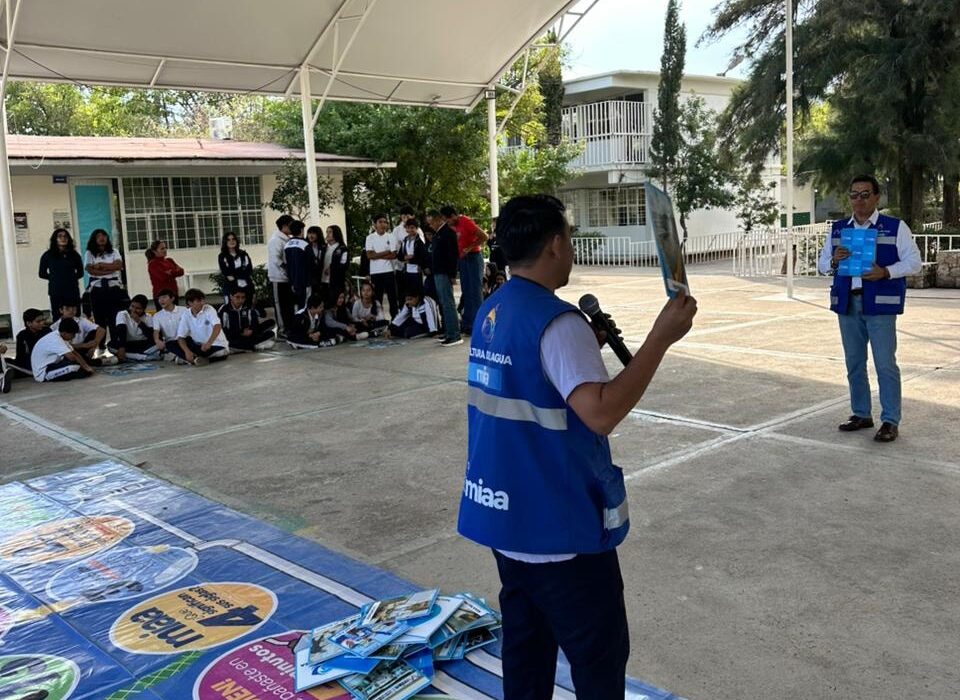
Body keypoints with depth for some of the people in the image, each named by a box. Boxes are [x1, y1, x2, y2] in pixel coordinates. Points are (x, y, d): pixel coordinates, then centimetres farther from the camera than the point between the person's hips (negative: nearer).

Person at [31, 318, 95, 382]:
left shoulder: (60, 336, 5)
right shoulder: (55, 339, -24)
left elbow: (75, 353, 7)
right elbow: (72, 357, -28)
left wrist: (86, 366, -3)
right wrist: (86, 366, -17)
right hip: (43, 373, -10)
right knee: (73, 366, -30)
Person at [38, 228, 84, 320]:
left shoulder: (74, 255, 7)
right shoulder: (48, 255, 3)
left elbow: (80, 273, 17)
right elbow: (42, 274, 9)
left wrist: (71, 277, 6)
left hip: (72, 291, 2)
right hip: (56, 292, -1)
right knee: (58, 318, -3)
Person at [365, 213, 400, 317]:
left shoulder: (391, 236, 2)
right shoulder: (370, 238, 2)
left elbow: (393, 255, -6)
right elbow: (369, 255, -8)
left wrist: (377, 255, -9)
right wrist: (386, 252, -9)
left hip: (388, 271, 0)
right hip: (375, 272, 0)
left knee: (392, 297, 4)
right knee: (377, 298, 7)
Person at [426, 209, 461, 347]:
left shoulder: (448, 232, -11)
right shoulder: (438, 233, 17)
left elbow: (453, 255, -16)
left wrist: (452, 274, -18)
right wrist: (432, 269, 15)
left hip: (445, 274, -9)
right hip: (438, 273, 9)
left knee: (448, 304, -9)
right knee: (443, 304, 11)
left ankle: (455, 335, -8)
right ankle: (448, 333, 16)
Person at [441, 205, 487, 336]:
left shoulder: (466, 222, -14)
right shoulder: (454, 226, 11)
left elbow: (484, 237, -19)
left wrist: (469, 248, -20)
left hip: (473, 257, -9)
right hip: (463, 259, 9)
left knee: (475, 291, -5)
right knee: (466, 291, 12)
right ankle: (467, 323, 19)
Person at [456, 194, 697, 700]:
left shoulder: (490, 313, 6)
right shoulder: (557, 322, -22)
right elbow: (600, 413, -33)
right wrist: (660, 338, -29)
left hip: (504, 514, 9)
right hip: (559, 525, -8)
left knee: (526, 643, 19)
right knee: (599, 655, 8)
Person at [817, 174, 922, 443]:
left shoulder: (895, 228, 1)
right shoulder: (838, 229, 13)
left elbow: (914, 261, -2)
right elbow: (822, 263, 15)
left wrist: (885, 272, -18)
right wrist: (834, 261, -9)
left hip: (879, 304, -4)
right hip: (847, 303, 4)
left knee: (885, 364, -5)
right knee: (854, 363, 11)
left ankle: (890, 421, 2)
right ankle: (861, 414, 23)